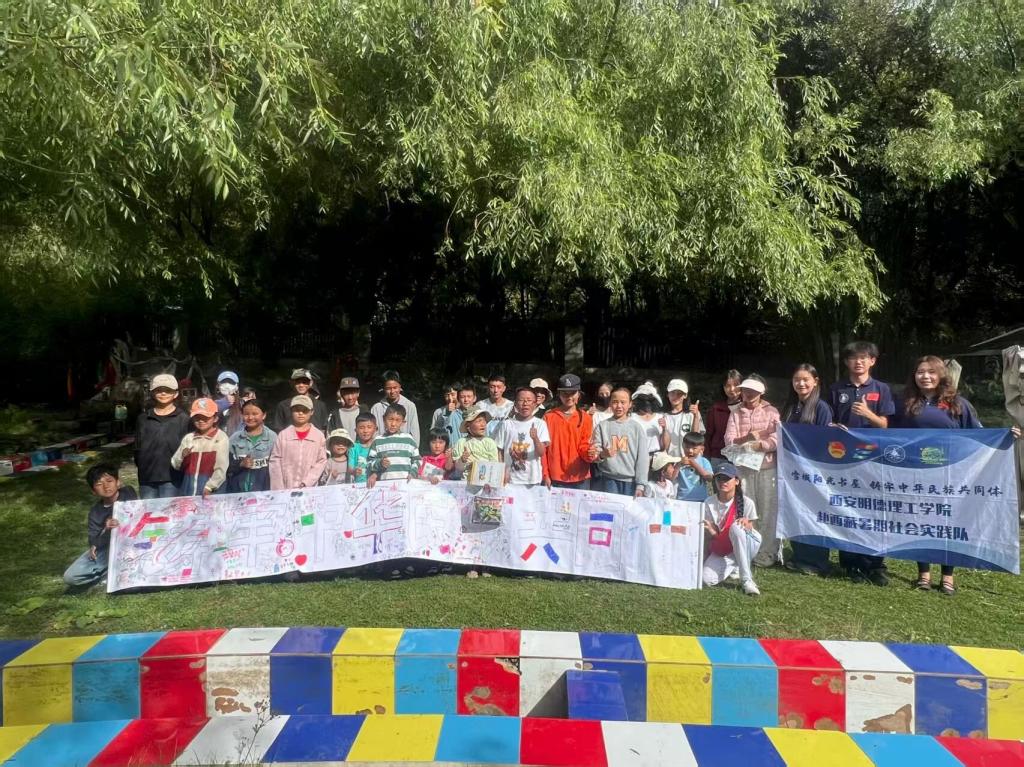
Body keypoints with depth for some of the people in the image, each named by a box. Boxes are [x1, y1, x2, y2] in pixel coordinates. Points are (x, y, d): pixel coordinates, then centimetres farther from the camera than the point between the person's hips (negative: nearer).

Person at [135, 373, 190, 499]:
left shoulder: (183, 418, 1)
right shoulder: (143, 419, 12)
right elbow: (138, 447, 15)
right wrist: (141, 466, 6)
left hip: (172, 477, -3)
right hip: (147, 477, 4)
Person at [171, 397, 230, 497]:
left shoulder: (221, 438, -7)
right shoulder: (188, 437, 9)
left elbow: (221, 468, -10)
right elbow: (175, 465, 11)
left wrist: (209, 487, -19)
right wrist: (182, 456, -9)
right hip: (188, 488, 4)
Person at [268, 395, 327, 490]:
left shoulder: (319, 435, 2)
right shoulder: (283, 435, 2)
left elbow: (322, 461, -1)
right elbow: (275, 461, 1)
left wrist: (306, 483, -10)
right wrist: (279, 491, -5)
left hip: (309, 488, 0)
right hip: (286, 489, 0)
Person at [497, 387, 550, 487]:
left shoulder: (540, 424, -2)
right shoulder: (506, 424, 2)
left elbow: (541, 453, -9)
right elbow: (500, 451, 7)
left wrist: (535, 438, -28)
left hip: (532, 480, -1)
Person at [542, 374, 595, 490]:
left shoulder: (585, 418, 4)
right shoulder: (549, 416, 3)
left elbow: (585, 447, 3)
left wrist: (589, 453, -20)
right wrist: (545, 474, -2)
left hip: (580, 478, 1)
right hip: (555, 478, 0)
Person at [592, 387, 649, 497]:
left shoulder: (637, 427, 3)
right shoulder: (602, 426, 3)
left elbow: (643, 457, 1)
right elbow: (595, 451, 0)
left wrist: (640, 484, -4)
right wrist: (602, 454, -24)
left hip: (631, 480, 0)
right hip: (609, 479, 0)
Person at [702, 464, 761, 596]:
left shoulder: (746, 503, -15)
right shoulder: (709, 503, -10)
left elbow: (750, 530, -8)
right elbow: (710, 534, -5)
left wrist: (746, 524, -32)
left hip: (746, 547, -3)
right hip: (721, 551, 3)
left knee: (735, 527, -36)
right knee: (707, 579, -23)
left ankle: (746, 579, -26)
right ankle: (734, 567, 13)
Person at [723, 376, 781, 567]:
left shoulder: (771, 412, 5)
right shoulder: (735, 413, 10)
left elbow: (778, 439, -7)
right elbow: (729, 440, -1)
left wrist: (758, 445, -20)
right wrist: (747, 438, -16)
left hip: (767, 468, -2)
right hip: (743, 468, 2)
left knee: (768, 511, 1)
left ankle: (767, 554, 8)